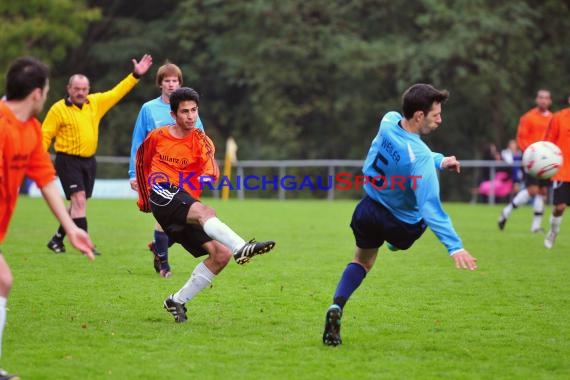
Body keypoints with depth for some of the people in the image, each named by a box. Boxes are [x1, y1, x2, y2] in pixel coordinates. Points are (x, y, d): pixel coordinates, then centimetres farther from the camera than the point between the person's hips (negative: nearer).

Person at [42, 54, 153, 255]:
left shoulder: (96, 103, 6)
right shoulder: (58, 109, -7)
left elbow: (117, 92, 13)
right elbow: (45, 136, -5)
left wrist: (135, 75, 7)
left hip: (89, 161, 6)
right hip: (68, 161, -6)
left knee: (77, 204, 12)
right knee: (79, 201, -15)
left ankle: (57, 239, 27)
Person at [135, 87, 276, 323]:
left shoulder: (201, 140, 7)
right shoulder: (157, 137, 6)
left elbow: (211, 169, -13)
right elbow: (141, 163, 25)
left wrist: (207, 178, -36)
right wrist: (144, 198, 28)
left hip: (187, 202, 4)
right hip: (163, 195, -4)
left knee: (222, 254, -9)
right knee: (204, 212, -35)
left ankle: (178, 301, 2)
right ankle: (241, 248, -61)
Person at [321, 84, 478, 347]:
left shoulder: (389, 120, -15)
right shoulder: (420, 157, -35)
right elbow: (430, 206, -37)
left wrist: (439, 160, 6)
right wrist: (455, 246, -38)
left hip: (368, 209, 5)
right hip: (402, 226, -5)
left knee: (361, 262, 23)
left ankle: (337, 307, -1)